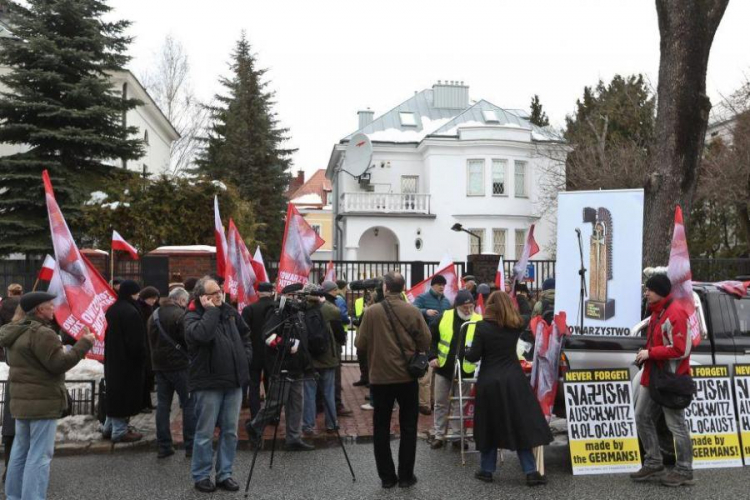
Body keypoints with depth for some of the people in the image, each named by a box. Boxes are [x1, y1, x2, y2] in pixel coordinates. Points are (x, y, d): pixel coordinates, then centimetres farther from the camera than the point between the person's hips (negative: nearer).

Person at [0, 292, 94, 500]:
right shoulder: (42, 333, -20)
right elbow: (59, 364, -22)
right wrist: (84, 343, -16)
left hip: (21, 400, 10)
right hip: (42, 402, -10)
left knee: (21, 451, 19)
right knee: (39, 455, -4)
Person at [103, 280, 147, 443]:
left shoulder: (112, 310, 10)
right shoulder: (131, 312, -19)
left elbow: (110, 336, 16)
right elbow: (137, 341, -20)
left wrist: (110, 357, 20)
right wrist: (141, 360, -9)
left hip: (113, 359, 9)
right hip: (128, 361, -9)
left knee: (116, 393, 18)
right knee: (125, 394, -1)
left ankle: (109, 427, 25)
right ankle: (120, 431, 6)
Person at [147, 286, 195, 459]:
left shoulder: (154, 315, 12)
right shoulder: (180, 314, -14)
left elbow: (151, 341, 18)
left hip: (159, 365, 7)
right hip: (179, 365, -7)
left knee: (162, 404, 10)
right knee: (189, 404, 0)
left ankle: (163, 446, 13)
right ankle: (191, 446, 2)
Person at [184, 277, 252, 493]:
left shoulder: (229, 311, 10)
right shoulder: (192, 316, -9)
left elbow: (245, 334, 24)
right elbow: (202, 334, -31)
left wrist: (246, 355, 10)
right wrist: (211, 310, -21)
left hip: (234, 381, 6)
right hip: (208, 383, -6)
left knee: (230, 432, 10)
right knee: (205, 433, 3)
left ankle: (224, 474, 22)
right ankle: (201, 475, 17)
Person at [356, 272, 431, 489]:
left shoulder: (372, 311, -9)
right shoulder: (413, 311, -7)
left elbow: (361, 344, -6)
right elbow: (426, 342, -5)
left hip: (380, 377, 0)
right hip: (407, 376, 1)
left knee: (381, 428, 12)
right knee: (408, 427, 12)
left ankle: (387, 476, 16)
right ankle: (406, 476, 16)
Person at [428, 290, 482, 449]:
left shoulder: (479, 321, -7)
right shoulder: (444, 317, -4)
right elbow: (432, 338, 5)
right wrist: (433, 356, -5)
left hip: (465, 370, -1)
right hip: (443, 368, 1)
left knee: (460, 405, 10)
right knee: (440, 403, 11)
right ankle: (439, 435, 23)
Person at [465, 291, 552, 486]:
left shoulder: (482, 326, -9)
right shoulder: (516, 325, 1)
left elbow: (474, 356, -9)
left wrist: (466, 352, 11)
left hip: (489, 382, -2)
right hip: (513, 380, 2)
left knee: (489, 427, 10)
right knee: (522, 425, 6)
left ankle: (487, 470, 19)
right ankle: (531, 472, 6)